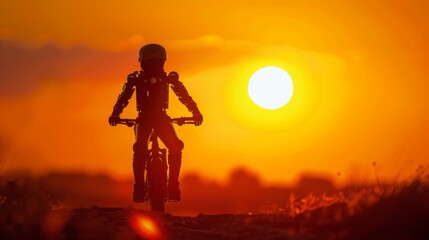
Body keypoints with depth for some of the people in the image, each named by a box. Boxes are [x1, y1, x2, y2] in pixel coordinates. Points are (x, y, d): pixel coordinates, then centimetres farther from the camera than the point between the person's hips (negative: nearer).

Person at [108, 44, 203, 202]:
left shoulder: (168, 78, -2)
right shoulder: (136, 79, -5)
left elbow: (183, 95, -5)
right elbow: (124, 96, -10)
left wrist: (195, 112, -18)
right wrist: (115, 114, -26)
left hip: (161, 118, 1)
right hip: (143, 119, -1)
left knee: (176, 147, -23)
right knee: (140, 148, -28)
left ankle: (173, 187, -13)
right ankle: (139, 187, -20)